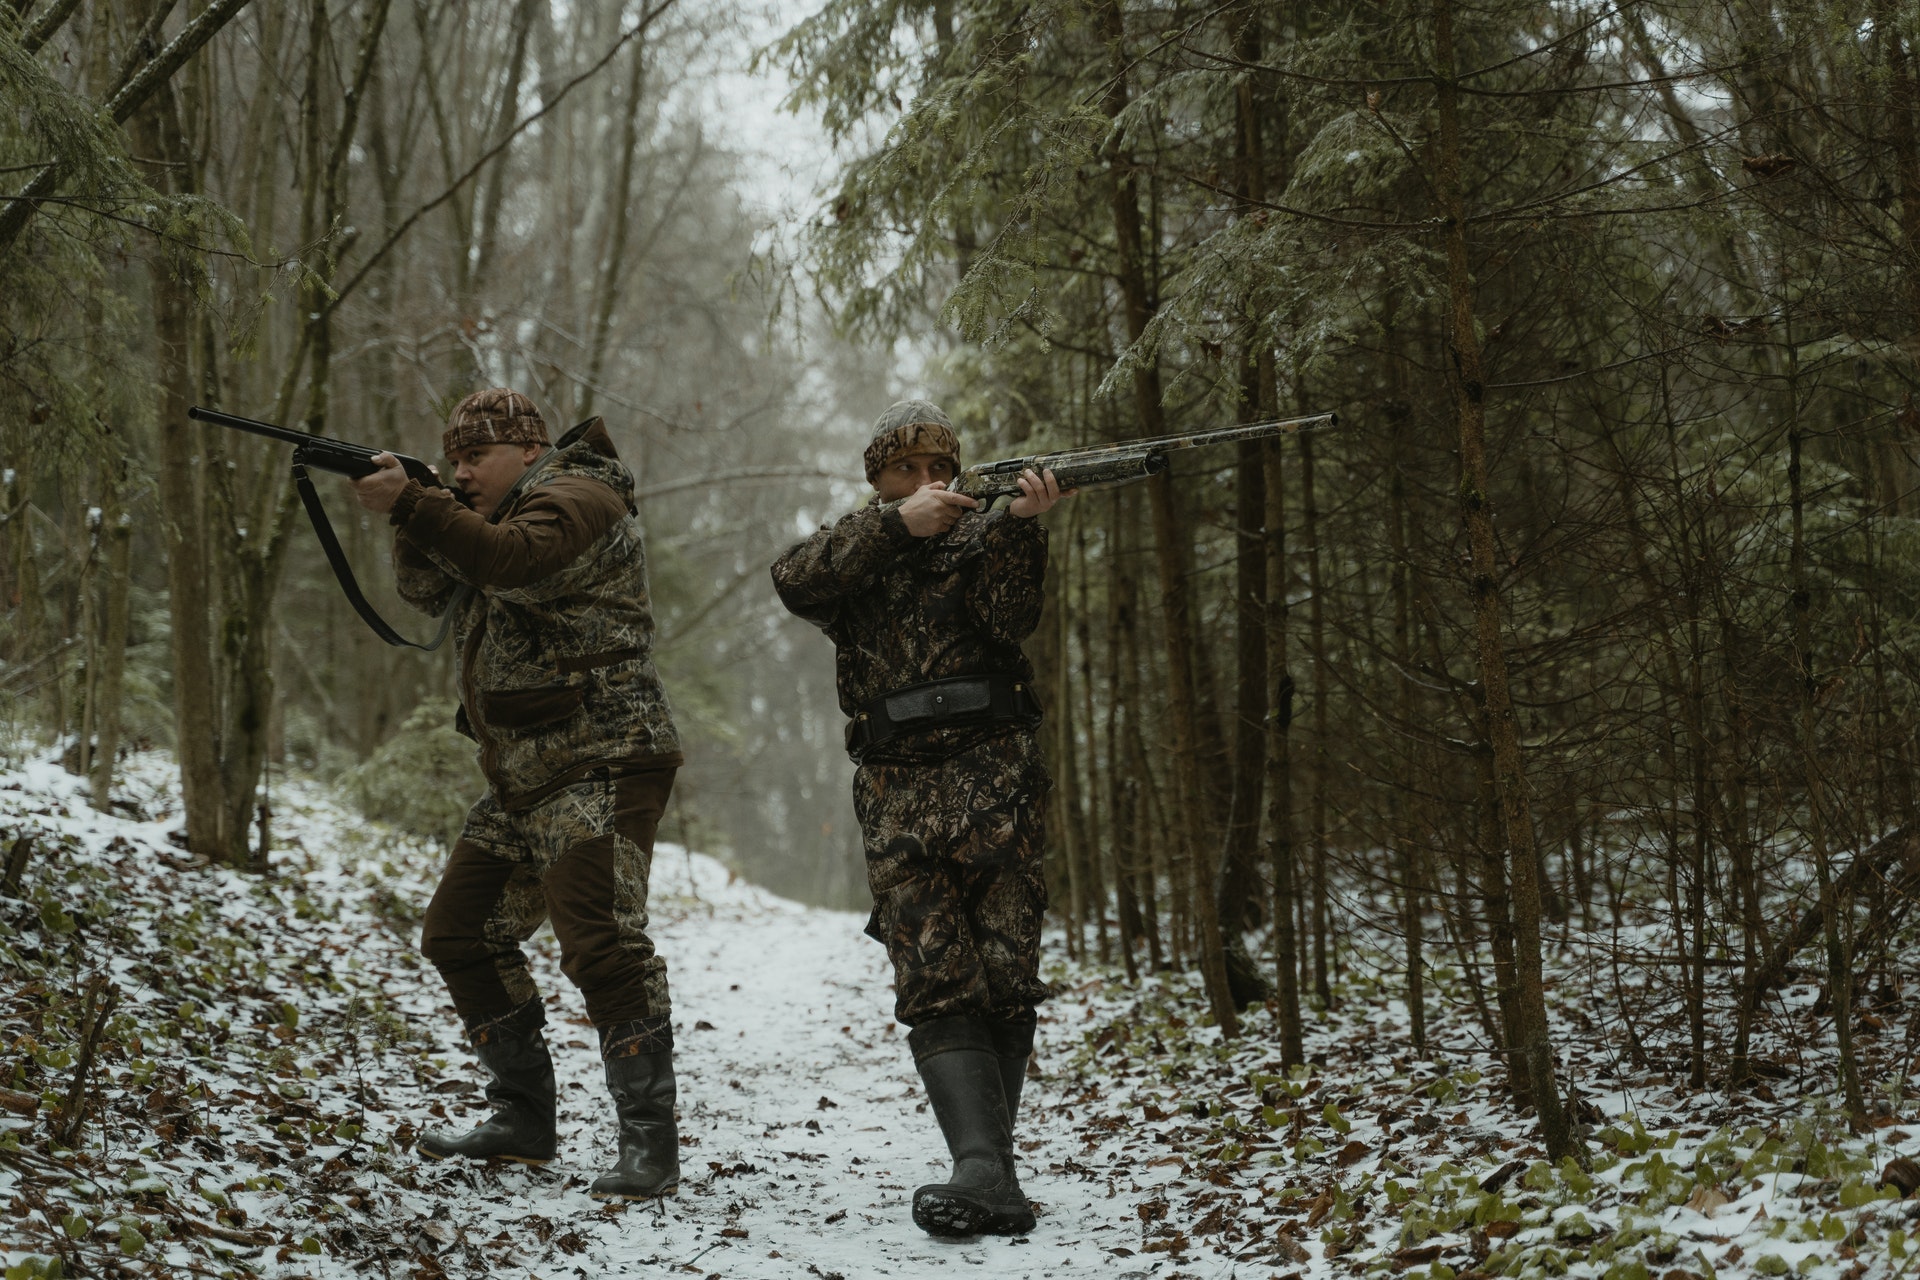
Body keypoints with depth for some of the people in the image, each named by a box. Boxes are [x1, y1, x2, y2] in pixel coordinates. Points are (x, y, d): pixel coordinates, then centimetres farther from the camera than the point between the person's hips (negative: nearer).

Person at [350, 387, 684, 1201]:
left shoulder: (575, 497, -7)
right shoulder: (501, 514, 22)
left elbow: (514, 562, -27)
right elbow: (430, 591, 14)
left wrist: (411, 504, -33)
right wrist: (409, 518, -4)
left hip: (600, 766, -11)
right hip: (522, 781, 11)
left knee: (601, 944, -20)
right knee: (460, 935, 11)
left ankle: (650, 1144, -17)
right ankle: (524, 1120, 18)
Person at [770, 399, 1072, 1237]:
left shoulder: (980, 532, 12)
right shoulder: (855, 542, 15)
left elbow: (1009, 619, -8)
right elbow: (794, 583, -9)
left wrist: (1017, 524, -22)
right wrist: (898, 524, -17)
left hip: (991, 775, 0)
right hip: (898, 792, 1)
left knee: (1004, 975, -5)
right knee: (936, 984, -12)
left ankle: (986, 1163, 4)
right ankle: (986, 1177, -22)